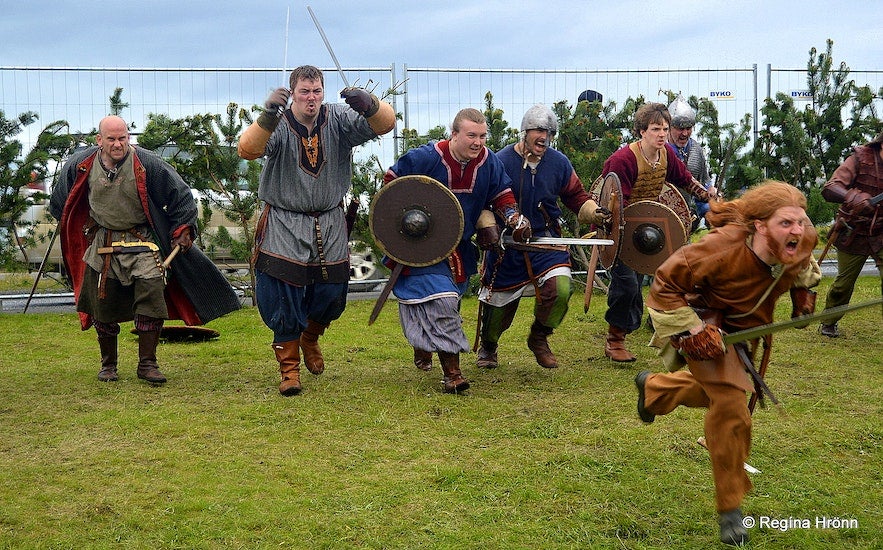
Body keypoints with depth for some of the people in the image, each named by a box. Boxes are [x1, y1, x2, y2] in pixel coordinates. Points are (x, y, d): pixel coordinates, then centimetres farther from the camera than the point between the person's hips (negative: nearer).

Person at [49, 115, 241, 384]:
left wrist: (183, 230, -4)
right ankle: (108, 365, 24)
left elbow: (180, 195, -4)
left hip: (142, 242, -2)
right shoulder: (80, 165, -4)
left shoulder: (147, 164, -14)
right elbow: (60, 204, 17)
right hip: (102, 243, 2)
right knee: (103, 306, 6)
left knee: (151, 297, -15)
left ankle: (147, 364, -3)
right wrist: (84, 227, 21)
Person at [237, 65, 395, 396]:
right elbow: (247, 150, -29)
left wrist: (369, 105, -41)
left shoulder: (339, 119, -4)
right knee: (284, 295, -6)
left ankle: (310, 339, 41)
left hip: (329, 225, 3)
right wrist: (267, 117, -48)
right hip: (284, 225, -3)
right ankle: (289, 366, 13)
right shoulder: (278, 125, -10)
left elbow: (384, 124, -18)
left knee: (331, 294, 8)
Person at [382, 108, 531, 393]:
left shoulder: (489, 162, -5)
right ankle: (452, 372, -17)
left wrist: (514, 219, -9)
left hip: (460, 246, 6)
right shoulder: (426, 158, -19)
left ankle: (422, 346, 49)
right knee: (441, 300, -21)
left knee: (448, 303, 20)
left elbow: (501, 194, 8)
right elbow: (391, 181, -7)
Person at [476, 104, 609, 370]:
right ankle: (487, 347, 40)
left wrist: (593, 213, -8)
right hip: (506, 243, -2)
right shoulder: (501, 162, -13)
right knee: (499, 299, 8)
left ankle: (539, 338, 11)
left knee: (561, 288, -18)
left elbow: (576, 196, 10)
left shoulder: (559, 162, -1)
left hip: (546, 239, 2)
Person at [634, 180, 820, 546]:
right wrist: (689, 331, -31)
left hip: (745, 324, 7)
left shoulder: (801, 240, -22)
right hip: (706, 321, -7)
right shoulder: (723, 248, -39)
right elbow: (665, 283, -27)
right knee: (730, 405, -18)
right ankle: (729, 508, -2)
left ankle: (652, 386, 58)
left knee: (714, 389, 26)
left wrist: (804, 288, 3)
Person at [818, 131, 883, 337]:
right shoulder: (861, 159, -16)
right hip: (853, 234, -2)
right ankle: (828, 323, 34)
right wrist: (854, 197, -46)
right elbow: (829, 189, -27)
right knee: (843, 283, 9)